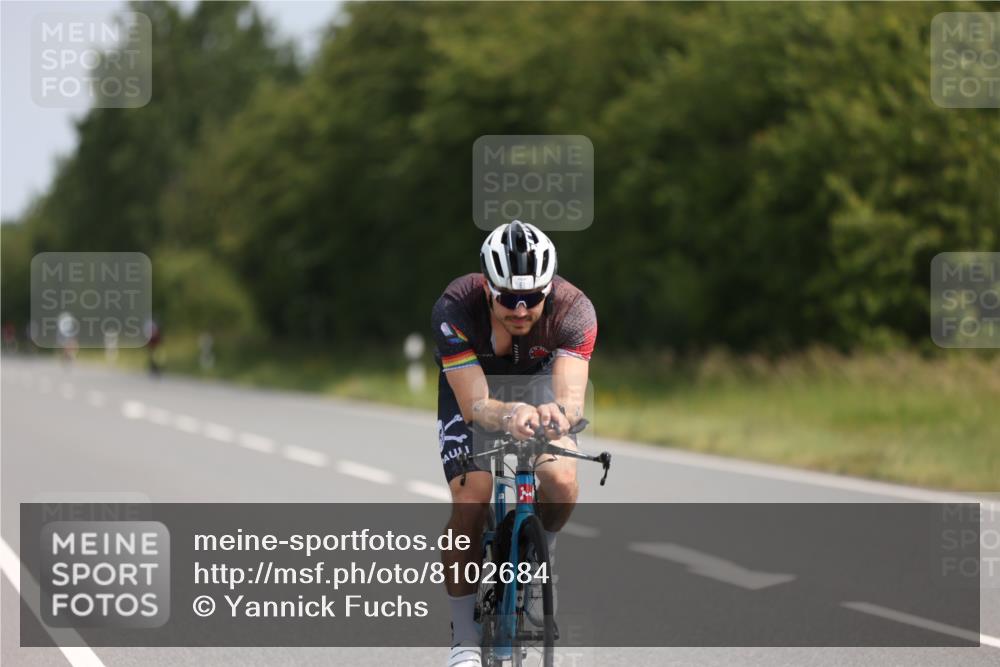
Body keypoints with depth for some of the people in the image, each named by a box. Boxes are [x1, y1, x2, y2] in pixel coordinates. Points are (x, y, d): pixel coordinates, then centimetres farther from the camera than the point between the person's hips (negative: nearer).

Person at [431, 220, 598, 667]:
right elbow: (476, 405, -41)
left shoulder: (573, 309, -33)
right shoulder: (455, 308, -35)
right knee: (470, 501, -22)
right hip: (470, 391, -1)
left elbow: (571, 395, -45)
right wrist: (508, 416, -64)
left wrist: (559, 412, -69)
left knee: (561, 481, -27)